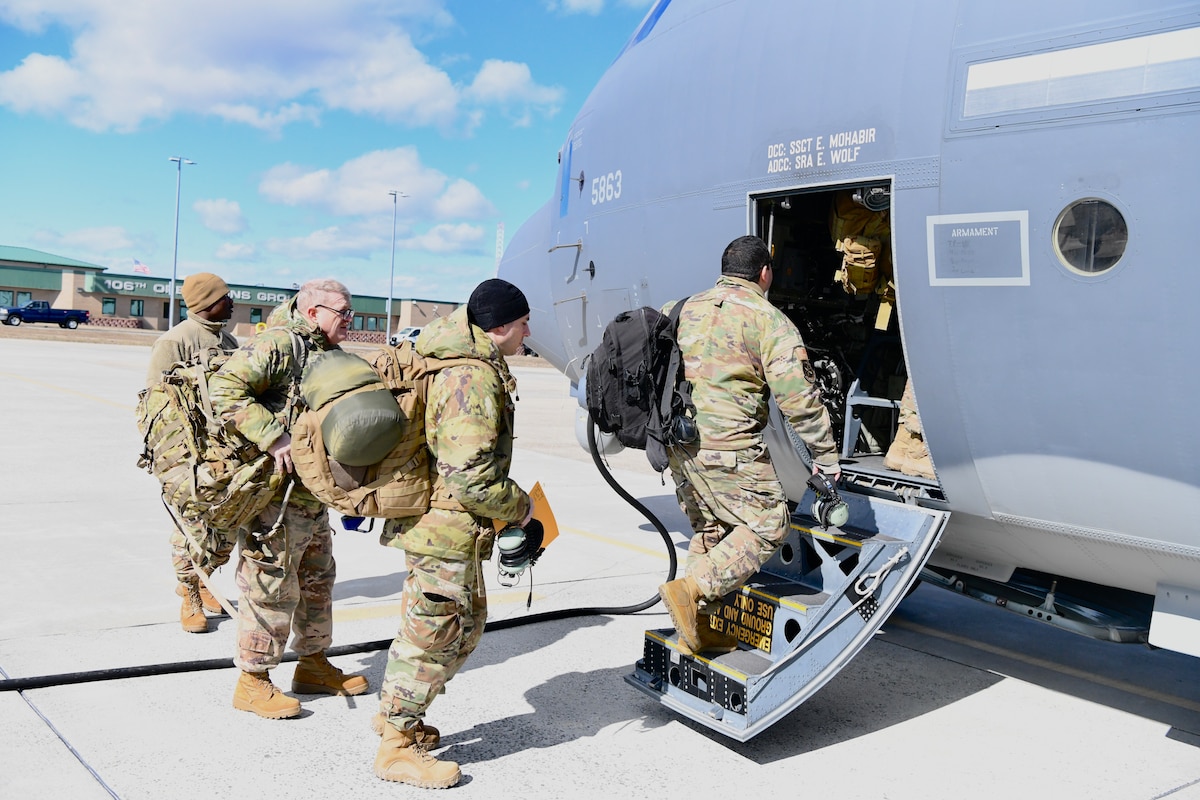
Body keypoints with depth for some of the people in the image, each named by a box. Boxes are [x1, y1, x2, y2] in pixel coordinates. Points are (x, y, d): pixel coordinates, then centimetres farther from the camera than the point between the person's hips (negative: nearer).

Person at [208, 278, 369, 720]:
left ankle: (313, 665, 34)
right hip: (273, 490, -10)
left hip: (313, 494, 10)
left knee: (318, 579, 18)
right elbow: (224, 389, -24)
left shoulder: (330, 356, 15)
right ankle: (252, 682, 14)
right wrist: (273, 438, -28)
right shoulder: (277, 345, -14)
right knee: (272, 586, -1)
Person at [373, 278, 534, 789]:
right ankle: (397, 747, 18)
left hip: (441, 521, 11)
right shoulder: (475, 380, -23)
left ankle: (394, 713, 35)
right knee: (434, 632, 2)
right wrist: (519, 507, -11)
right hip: (447, 527, -11)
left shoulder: (454, 354, 8)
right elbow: (471, 476, -27)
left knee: (466, 621, 21)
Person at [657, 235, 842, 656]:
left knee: (709, 531, 19)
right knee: (768, 524, 3)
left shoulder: (686, 309, 15)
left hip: (678, 443, 8)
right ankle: (690, 590, -8)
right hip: (728, 448, -8)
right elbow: (799, 397, -10)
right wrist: (826, 455, -2)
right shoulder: (768, 320, -6)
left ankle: (698, 629, 21)